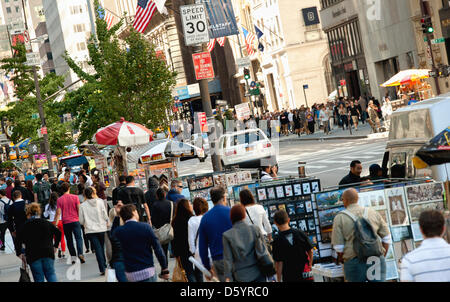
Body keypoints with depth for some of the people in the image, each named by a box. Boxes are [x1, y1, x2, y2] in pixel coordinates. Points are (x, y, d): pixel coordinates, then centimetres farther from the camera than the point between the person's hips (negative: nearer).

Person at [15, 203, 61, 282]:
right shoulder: (47, 223, 10)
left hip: (33, 255, -2)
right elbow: (58, 233, 10)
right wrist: (55, 246, 19)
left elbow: (18, 240, -9)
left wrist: (19, 253, 0)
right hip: (48, 252, 2)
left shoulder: (25, 226, 1)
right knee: (51, 274, 11)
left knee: (39, 278, 4)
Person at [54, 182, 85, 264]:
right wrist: (81, 218, 10)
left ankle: (73, 257, 8)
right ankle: (80, 253, -21)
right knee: (78, 238, 0)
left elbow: (58, 213, -4)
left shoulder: (59, 200, -1)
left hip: (66, 222, 1)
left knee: (69, 240, 10)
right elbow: (79, 209, -2)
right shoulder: (75, 197, -1)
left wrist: (56, 224, -2)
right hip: (75, 221, -1)